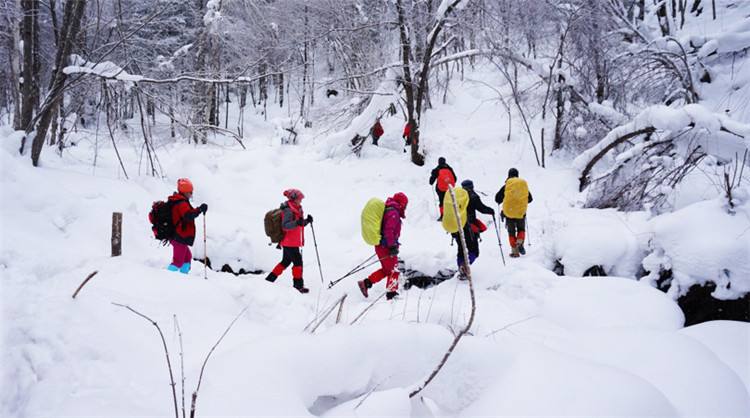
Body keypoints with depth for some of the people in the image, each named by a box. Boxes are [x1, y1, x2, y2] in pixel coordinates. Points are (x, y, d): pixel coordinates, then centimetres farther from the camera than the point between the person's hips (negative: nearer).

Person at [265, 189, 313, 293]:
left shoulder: (296, 209, 14)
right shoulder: (288, 210, -17)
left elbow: (300, 225, 21)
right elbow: (285, 226, -28)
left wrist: (307, 221, 4)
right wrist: (297, 223, -42)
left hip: (290, 242, 10)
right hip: (290, 242, -10)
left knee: (286, 262, 17)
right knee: (298, 261, -5)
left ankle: (269, 280, 23)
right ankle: (298, 285, 1)